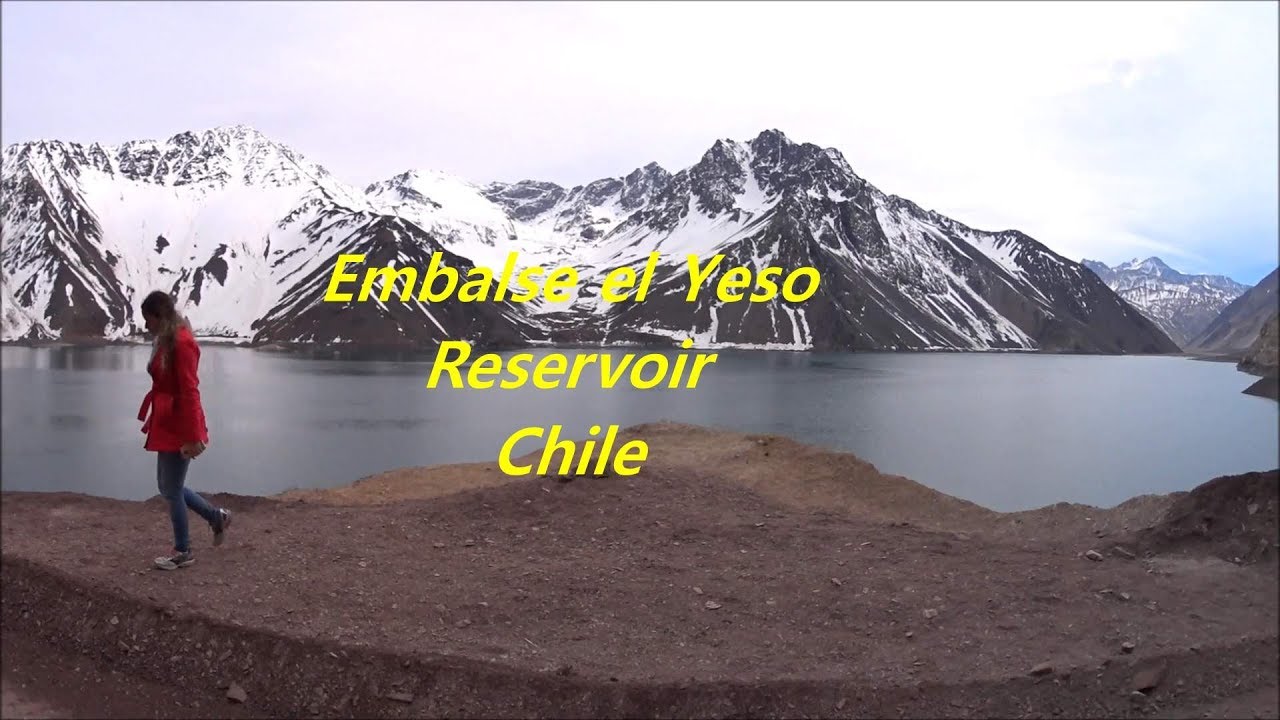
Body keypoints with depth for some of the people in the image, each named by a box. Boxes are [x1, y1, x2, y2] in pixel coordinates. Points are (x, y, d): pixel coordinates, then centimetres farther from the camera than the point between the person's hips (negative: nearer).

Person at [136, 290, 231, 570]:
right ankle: (216, 516, 31)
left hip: (179, 428, -10)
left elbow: (189, 392, -22)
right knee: (168, 486, 17)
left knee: (172, 490, 2)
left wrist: (192, 436, -22)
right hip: (167, 425, 10)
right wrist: (152, 420, 19)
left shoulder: (182, 343, -19)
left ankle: (183, 551, 17)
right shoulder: (167, 341, 11)